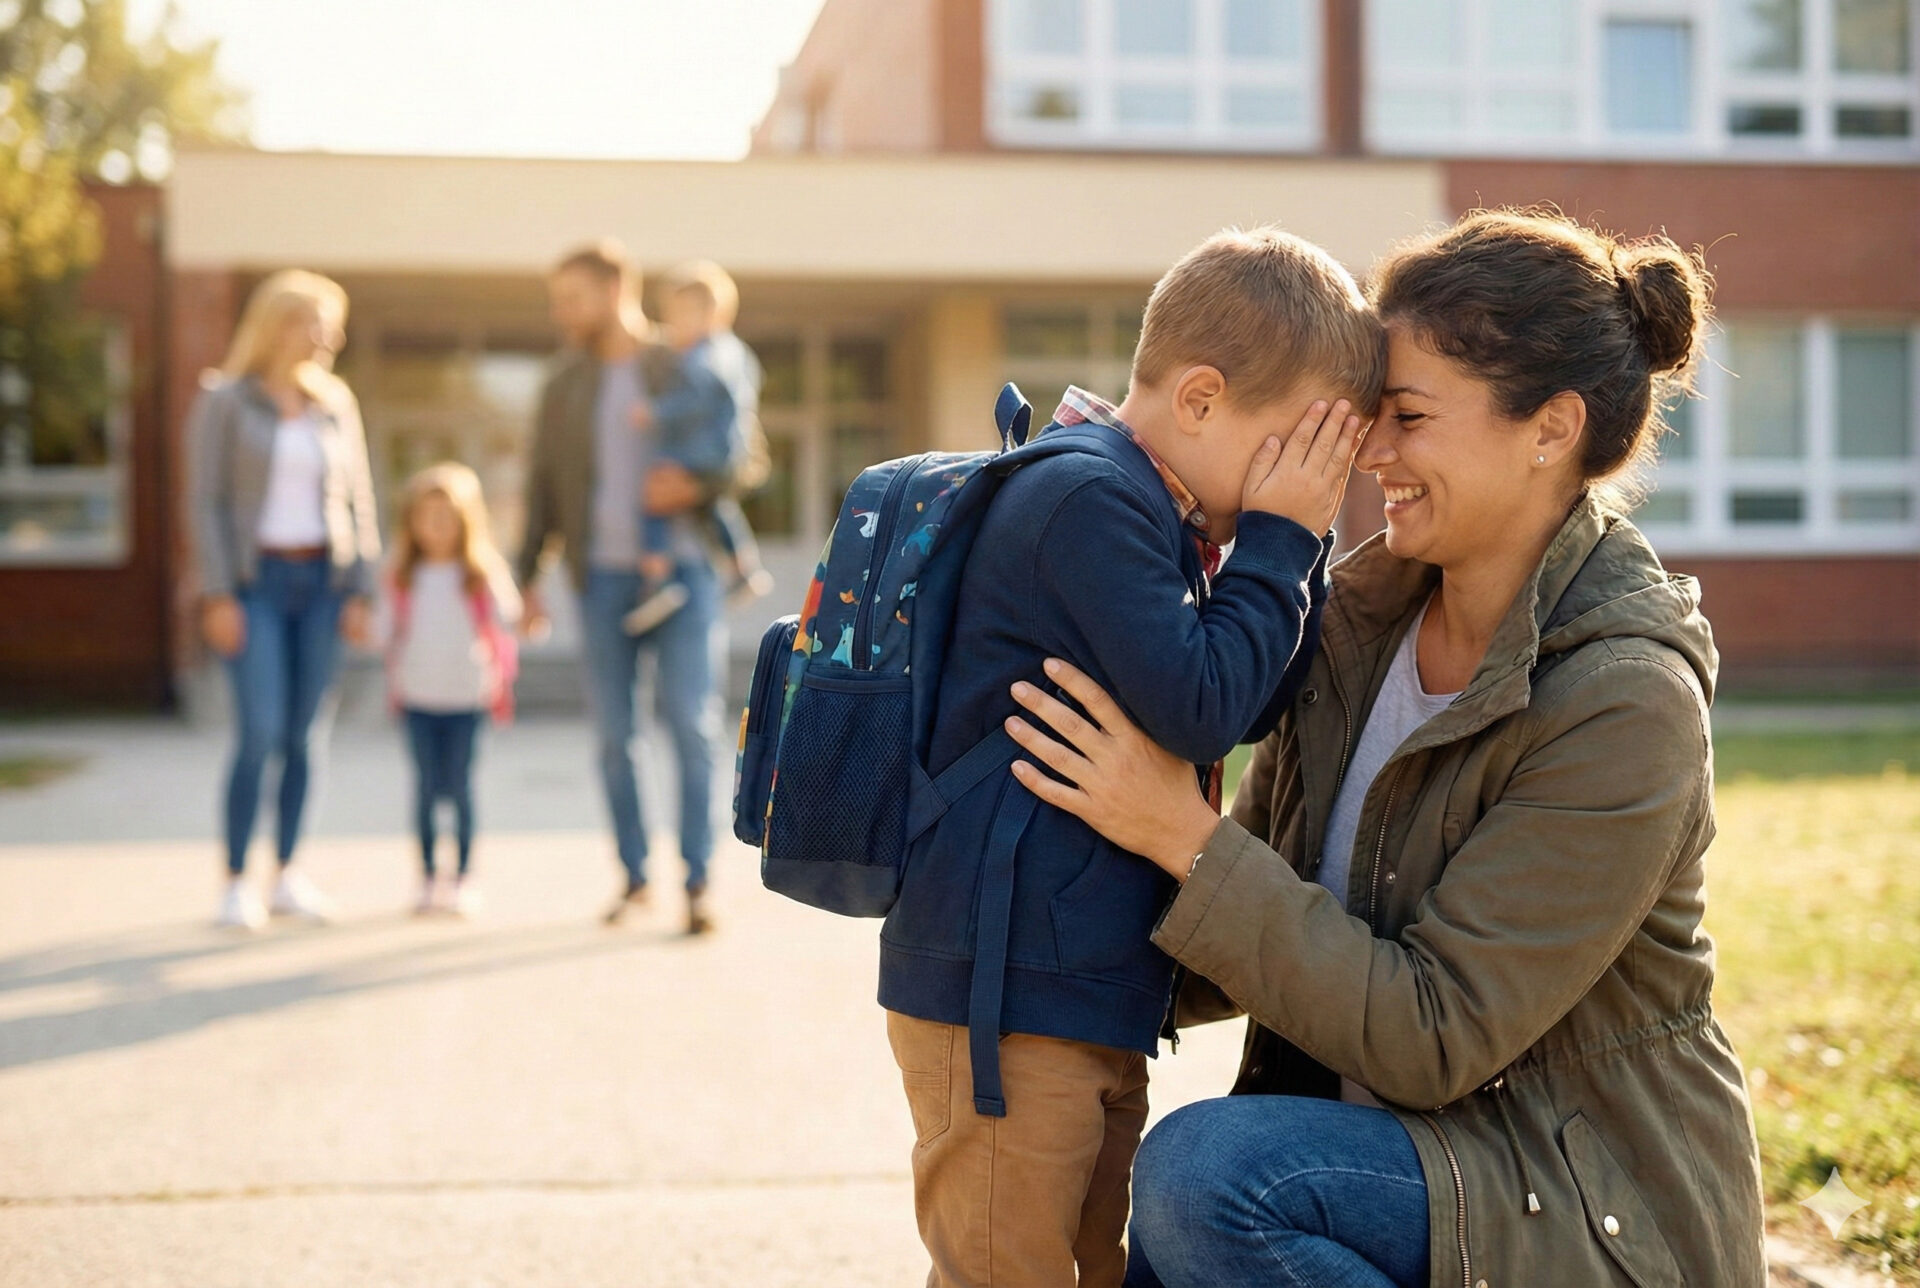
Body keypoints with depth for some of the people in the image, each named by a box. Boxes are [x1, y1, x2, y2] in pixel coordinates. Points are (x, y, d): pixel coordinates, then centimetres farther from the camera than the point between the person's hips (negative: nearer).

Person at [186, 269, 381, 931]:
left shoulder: (335, 403, 9)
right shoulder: (224, 401, -2)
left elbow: (356, 499, 11)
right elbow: (205, 500, -5)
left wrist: (360, 590, 4)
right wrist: (218, 596, -12)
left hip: (322, 579, 4)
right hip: (255, 581, -4)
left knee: (306, 735, 3)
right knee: (260, 734, -12)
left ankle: (287, 875, 12)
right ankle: (236, 881, -3)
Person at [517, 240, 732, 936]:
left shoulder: (685, 370, 1)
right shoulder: (563, 386, 10)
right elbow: (542, 488, 13)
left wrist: (696, 486, -18)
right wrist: (528, 579, 8)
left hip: (683, 570, -3)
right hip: (603, 578, 3)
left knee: (692, 725, -9)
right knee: (614, 735, 4)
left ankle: (698, 883, -2)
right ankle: (635, 876, 16)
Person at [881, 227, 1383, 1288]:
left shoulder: (1155, 516, 16)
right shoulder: (1091, 499, -16)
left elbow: (1258, 708, 18)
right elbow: (1197, 711, -21)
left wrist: (1300, 543, 6)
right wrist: (1276, 542, -11)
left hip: (1093, 995, 11)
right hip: (1006, 994, -11)